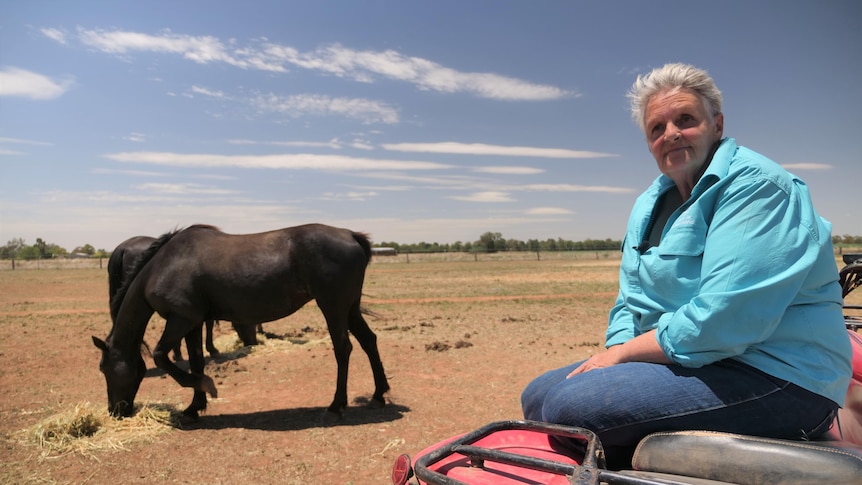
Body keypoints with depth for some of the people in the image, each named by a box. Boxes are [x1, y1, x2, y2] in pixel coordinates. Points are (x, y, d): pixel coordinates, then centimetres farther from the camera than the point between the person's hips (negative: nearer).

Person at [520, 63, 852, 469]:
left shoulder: (755, 184, -13)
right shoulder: (650, 203, 14)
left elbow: (723, 319, -25)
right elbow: (630, 301, 13)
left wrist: (624, 351, -15)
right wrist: (616, 352, -8)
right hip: (676, 357, 9)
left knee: (570, 406, -25)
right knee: (537, 397, 3)